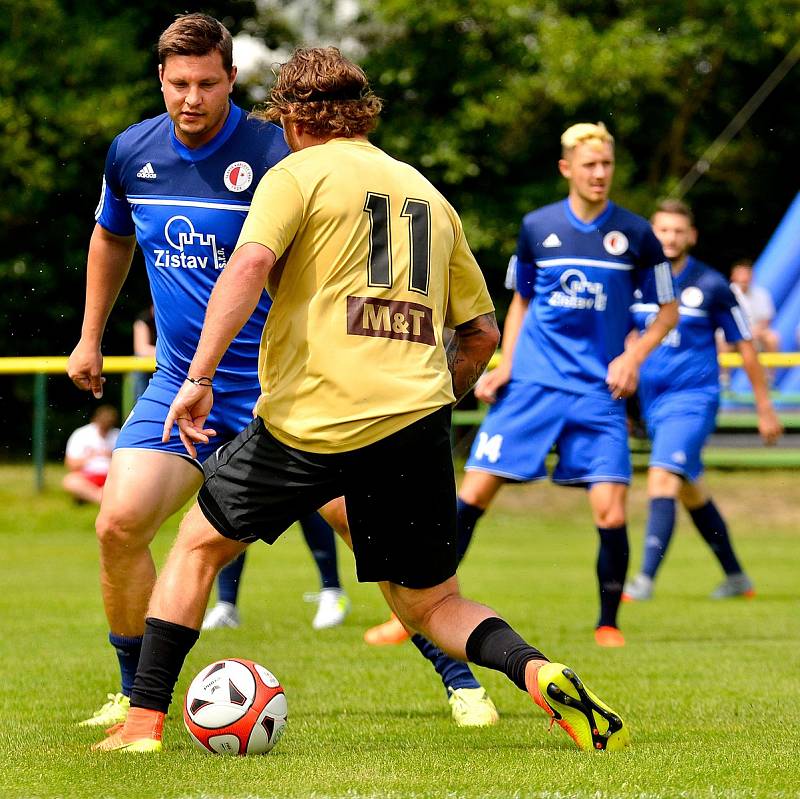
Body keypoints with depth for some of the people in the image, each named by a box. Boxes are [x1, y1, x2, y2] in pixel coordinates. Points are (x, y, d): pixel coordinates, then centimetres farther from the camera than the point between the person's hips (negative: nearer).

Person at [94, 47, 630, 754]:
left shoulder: (298, 174, 4)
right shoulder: (426, 193, 20)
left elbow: (250, 265, -15)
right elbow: (481, 331, 21)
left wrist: (199, 377, -17)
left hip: (310, 421, -4)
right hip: (415, 418, 4)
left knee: (200, 542, 17)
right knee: (430, 604, 12)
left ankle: (145, 721, 13)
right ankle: (537, 672, -17)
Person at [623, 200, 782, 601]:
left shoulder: (711, 286, -5)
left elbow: (745, 347, 2)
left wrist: (765, 409, 4)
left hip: (693, 399, -6)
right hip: (654, 402, 6)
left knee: (662, 477, -23)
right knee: (691, 493, 15)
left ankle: (645, 579, -29)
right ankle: (736, 577, 30)